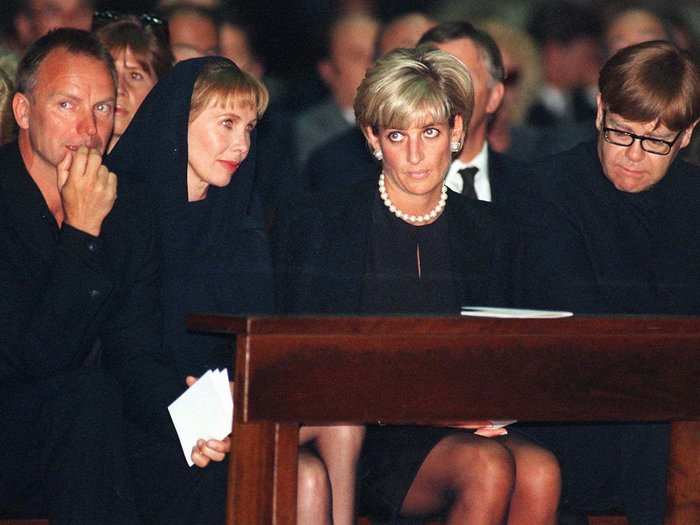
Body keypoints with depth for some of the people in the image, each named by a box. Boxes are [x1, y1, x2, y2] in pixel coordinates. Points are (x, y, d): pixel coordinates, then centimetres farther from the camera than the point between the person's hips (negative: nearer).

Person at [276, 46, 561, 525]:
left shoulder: (486, 231, 14)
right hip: (361, 438, -4)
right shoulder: (317, 222, 3)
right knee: (488, 467, -31)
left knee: (539, 473, -29)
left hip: (457, 427, 4)